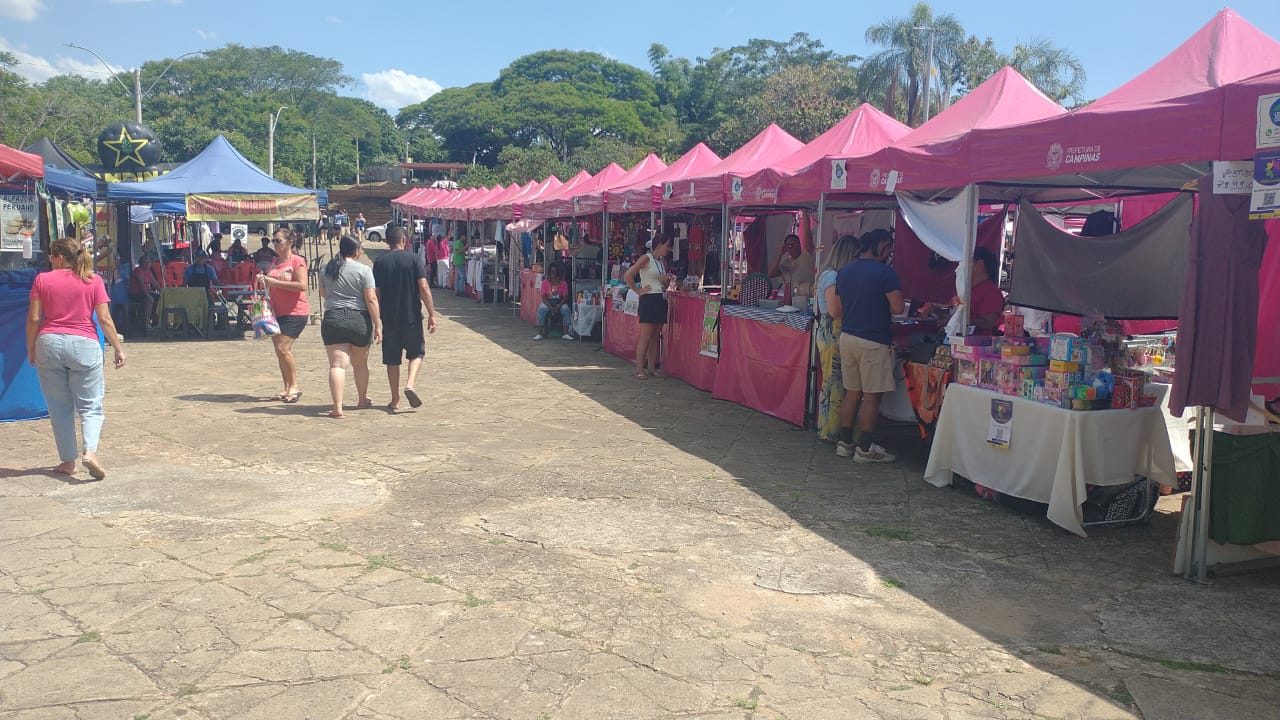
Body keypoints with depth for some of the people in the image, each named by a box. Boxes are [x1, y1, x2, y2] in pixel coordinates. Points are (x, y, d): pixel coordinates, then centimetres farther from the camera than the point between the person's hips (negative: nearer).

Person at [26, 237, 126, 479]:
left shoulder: (42, 279, 2)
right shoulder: (93, 281, 0)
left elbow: (34, 318, 1)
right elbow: (104, 319, -3)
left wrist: (31, 349, 12)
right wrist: (118, 348, 4)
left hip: (49, 343, 1)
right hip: (84, 344, -1)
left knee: (59, 407, 10)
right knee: (90, 405, 4)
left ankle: (68, 461, 14)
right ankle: (90, 451, -18)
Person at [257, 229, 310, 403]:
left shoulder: (297, 261, -8)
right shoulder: (274, 262, 16)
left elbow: (302, 285, -20)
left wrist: (275, 282, -20)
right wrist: (264, 282, 4)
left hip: (295, 312, -8)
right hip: (276, 312, 8)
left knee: (283, 348, -15)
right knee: (279, 351, 7)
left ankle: (294, 387, -4)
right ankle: (287, 389, 14)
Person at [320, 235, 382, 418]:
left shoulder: (327, 269, 7)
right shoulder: (363, 270, -6)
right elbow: (371, 299, -10)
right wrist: (377, 325, -7)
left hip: (332, 319, 2)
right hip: (359, 320, -1)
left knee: (337, 364, -4)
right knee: (360, 363, 17)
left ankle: (337, 406, -17)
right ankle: (363, 400, 33)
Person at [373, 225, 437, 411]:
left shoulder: (380, 261, 2)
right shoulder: (412, 259, -4)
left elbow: (376, 293, 1)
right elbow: (424, 288, -11)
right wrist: (432, 314, -7)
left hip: (389, 317, 2)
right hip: (411, 316, -2)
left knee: (392, 359, 10)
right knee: (416, 352, 14)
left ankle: (395, 400, 11)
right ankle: (410, 384, -10)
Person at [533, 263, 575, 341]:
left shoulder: (562, 283, 0)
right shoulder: (545, 282, -1)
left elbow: (565, 297, -3)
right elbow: (543, 296, -6)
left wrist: (558, 306, -20)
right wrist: (550, 307, -20)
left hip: (560, 302, 0)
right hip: (548, 302, 0)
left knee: (566, 310, -31)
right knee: (541, 309, -32)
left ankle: (565, 334, -28)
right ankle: (539, 334, -31)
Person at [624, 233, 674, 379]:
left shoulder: (663, 261, 16)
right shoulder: (646, 258, -8)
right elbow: (628, 276, -15)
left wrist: (667, 281, 4)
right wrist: (639, 291, -11)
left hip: (661, 300, 8)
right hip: (649, 300, -8)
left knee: (656, 336, 8)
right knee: (646, 336, -8)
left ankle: (652, 366, 13)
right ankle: (639, 369, -5)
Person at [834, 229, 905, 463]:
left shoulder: (844, 272, 10)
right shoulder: (885, 273, -12)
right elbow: (898, 308, -17)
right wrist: (883, 307, 3)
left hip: (847, 337, 7)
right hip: (874, 342, -7)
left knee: (852, 393, 14)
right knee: (871, 397, 1)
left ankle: (844, 443, 19)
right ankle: (865, 449, 5)